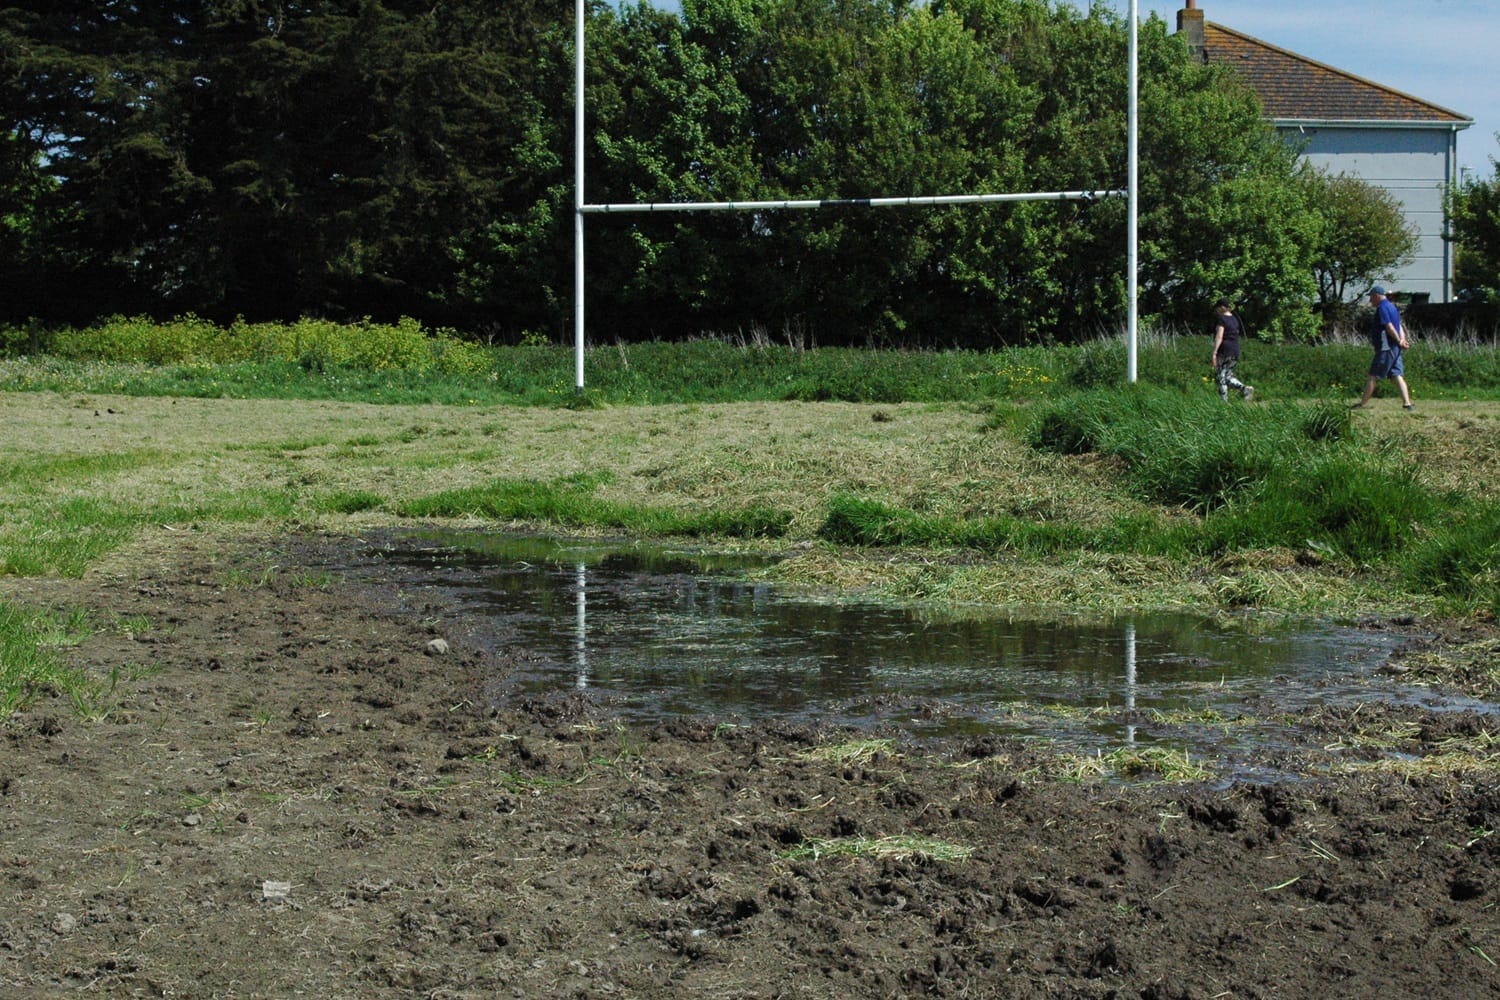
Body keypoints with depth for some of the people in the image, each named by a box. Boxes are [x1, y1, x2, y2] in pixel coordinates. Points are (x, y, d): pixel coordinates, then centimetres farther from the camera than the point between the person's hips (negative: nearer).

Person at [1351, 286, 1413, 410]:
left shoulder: (1382, 308, -12)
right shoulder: (1391, 307, 19)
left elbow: (1389, 327, -19)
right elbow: (1400, 326, 14)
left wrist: (1399, 341, -11)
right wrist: (1402, 339, 1)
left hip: (1385, 348, -9)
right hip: (1395, 348, 9)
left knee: (1373, 376, -3)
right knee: (1397, 376, 4)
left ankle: (1362, 403, 2)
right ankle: (1407, 403, -4)